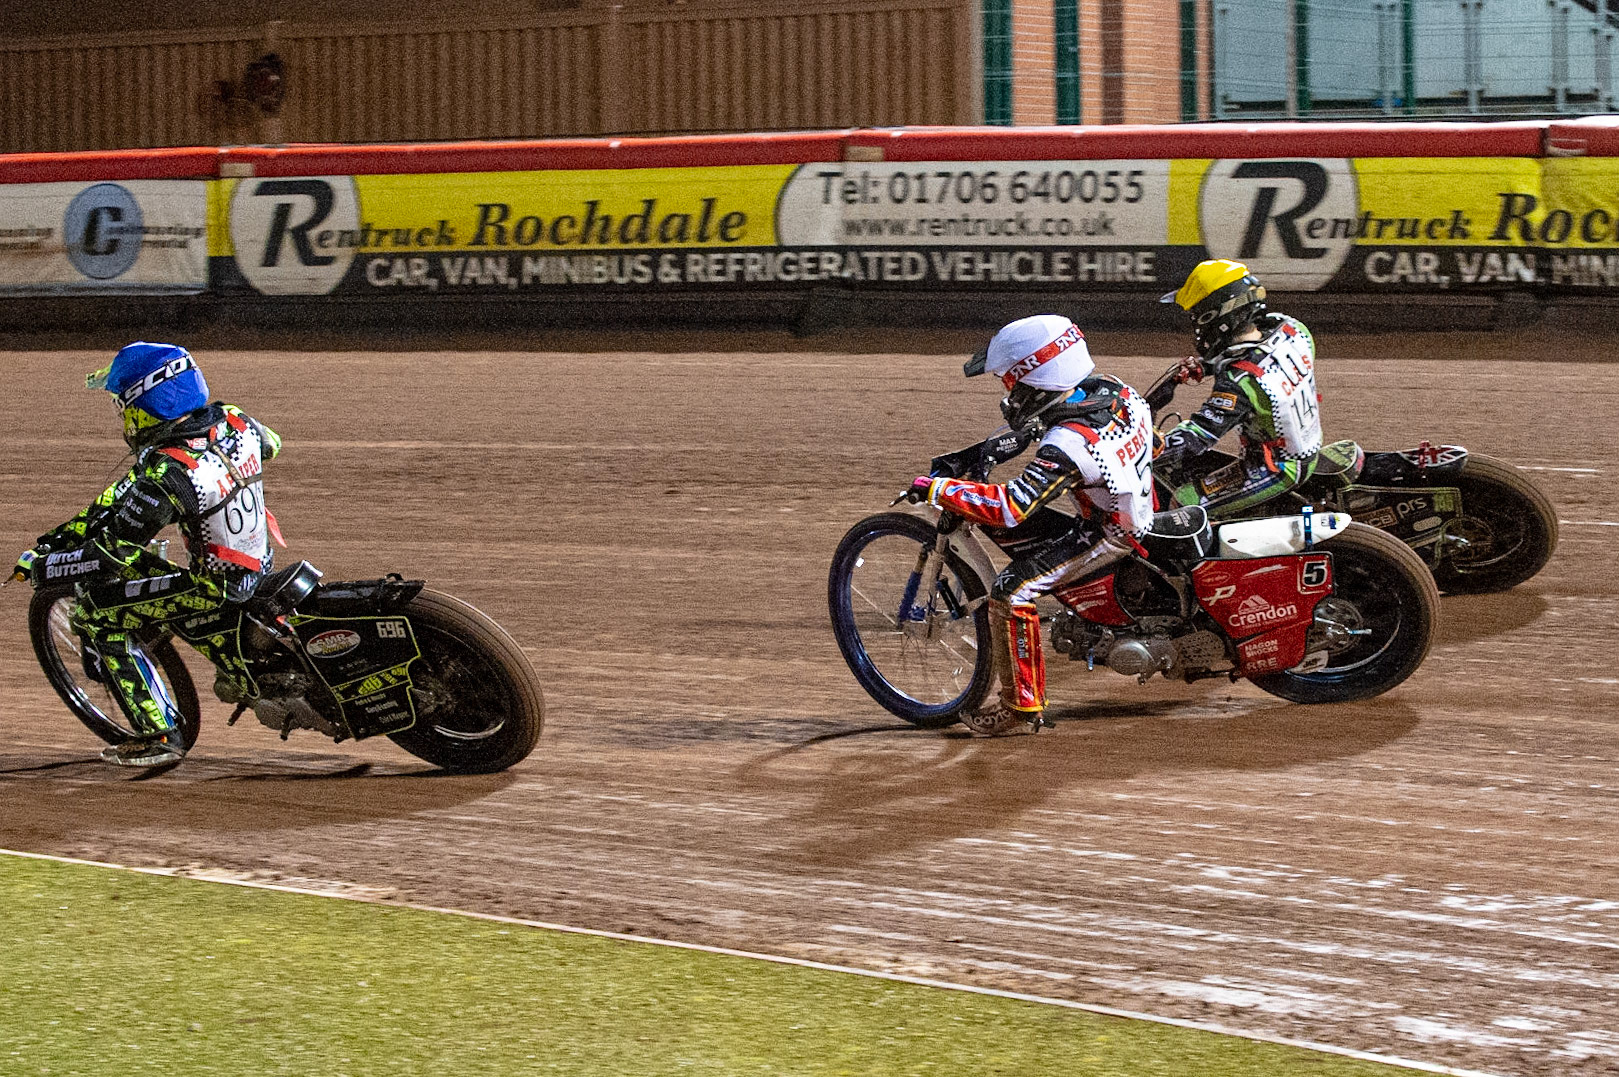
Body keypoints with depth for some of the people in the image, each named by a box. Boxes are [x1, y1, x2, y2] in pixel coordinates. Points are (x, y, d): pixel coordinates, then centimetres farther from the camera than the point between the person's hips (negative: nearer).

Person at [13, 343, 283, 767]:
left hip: (214, 592, -8)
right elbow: (270, 444, 21)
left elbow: (111, 555, -23)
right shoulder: (232, 421, -6)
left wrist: (39, 566, -9)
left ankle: (159, 733, 0)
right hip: (259, 563, 8)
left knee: (94, 616, -3)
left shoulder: (166, 474, -28)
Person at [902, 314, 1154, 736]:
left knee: (1011, 593, -13)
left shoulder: (1068, 445, -32)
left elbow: (1009, 508, -35)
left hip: (1108, 536, -9)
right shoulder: (1112, 389, -8)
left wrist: (937, 489, -28)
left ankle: (1022, 705, -4)